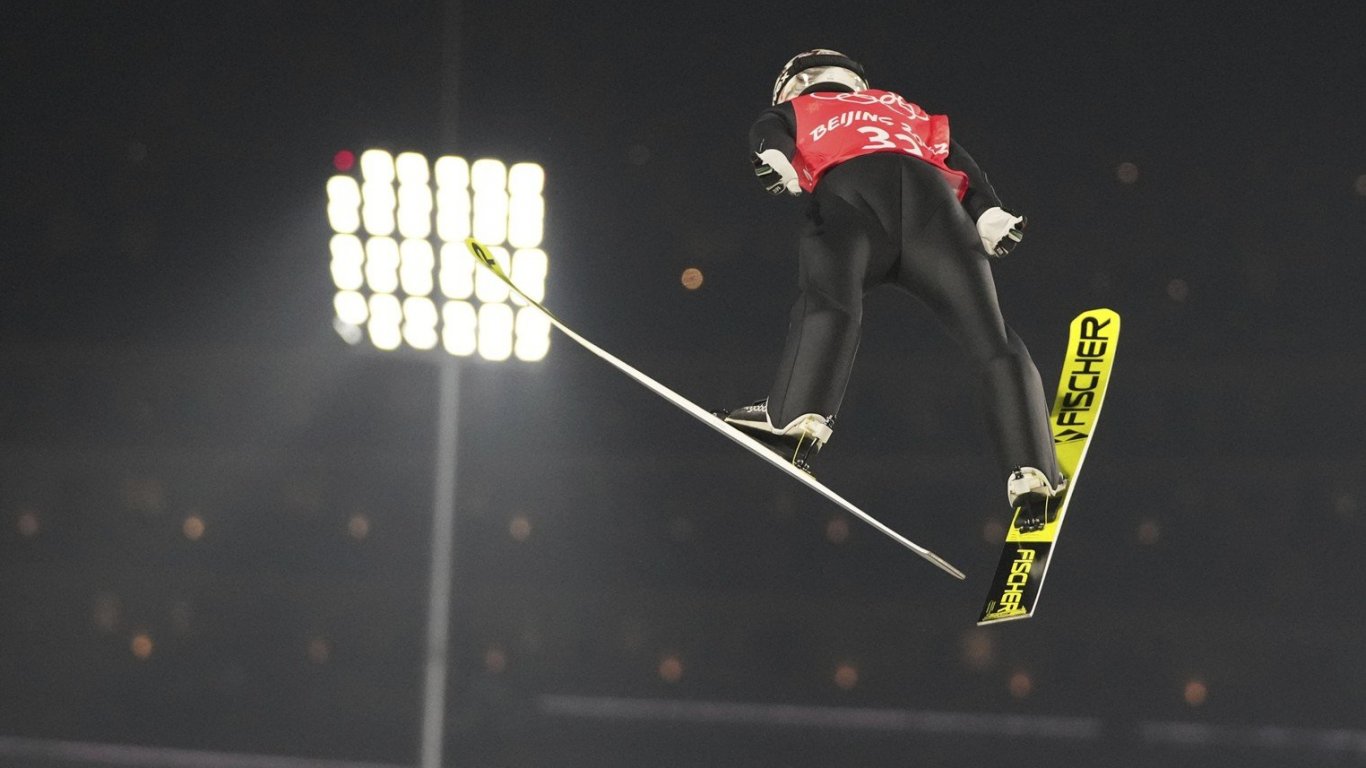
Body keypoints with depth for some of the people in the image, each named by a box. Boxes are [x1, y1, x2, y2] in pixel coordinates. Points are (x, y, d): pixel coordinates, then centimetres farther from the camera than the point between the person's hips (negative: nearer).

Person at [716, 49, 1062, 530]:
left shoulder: (795, 110, 36)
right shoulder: (905, 111, 44)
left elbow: (769, 131, 13)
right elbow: (956, 158, 27)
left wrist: (772, 158, -7)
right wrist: (989, 213, 13)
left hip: (846, 189, -2)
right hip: (930, 192, 2)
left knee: (828, 298, -24)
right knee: (992, 342, 0)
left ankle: (795, 417, -50)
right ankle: (1032, 474, -15)